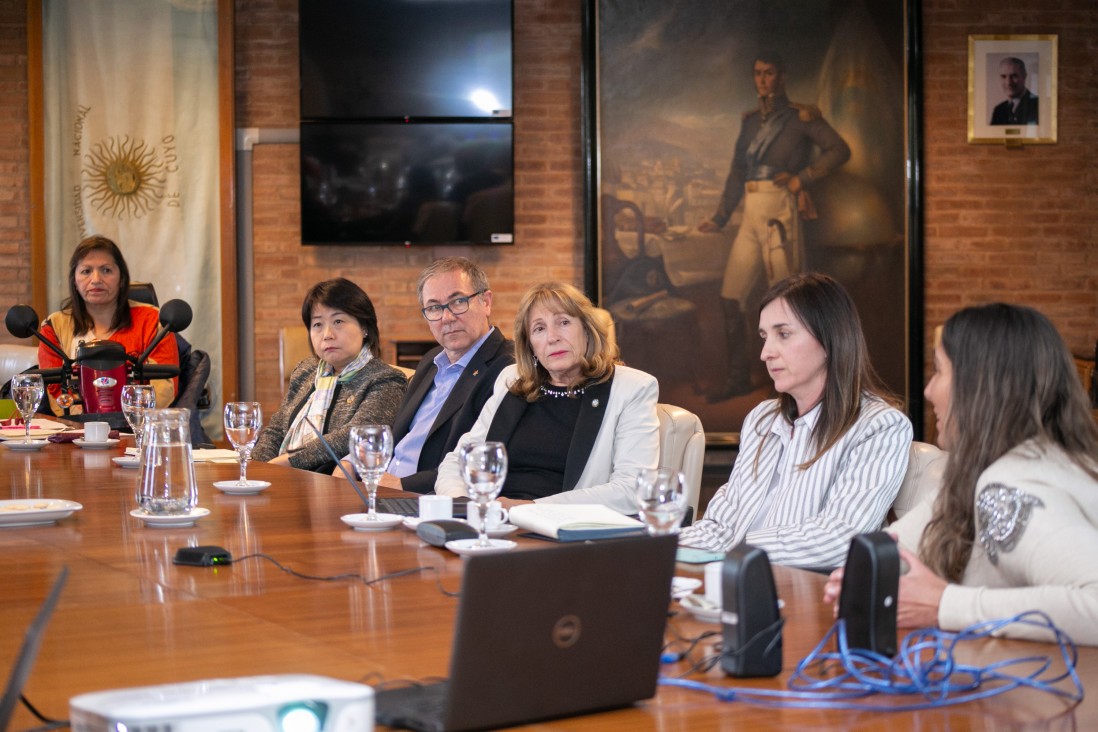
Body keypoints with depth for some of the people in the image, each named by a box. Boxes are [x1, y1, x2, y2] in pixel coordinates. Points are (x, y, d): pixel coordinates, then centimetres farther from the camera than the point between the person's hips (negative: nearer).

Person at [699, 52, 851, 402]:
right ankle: (738, 376, 12)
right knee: (730, 296, 3)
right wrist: (720, 218, 17)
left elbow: (839, 149, -8)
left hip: (780, 211, -6)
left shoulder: (800, 117, 0)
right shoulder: (751, 121, 16)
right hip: (751, 214, 6)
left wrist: (802, 178, -14)